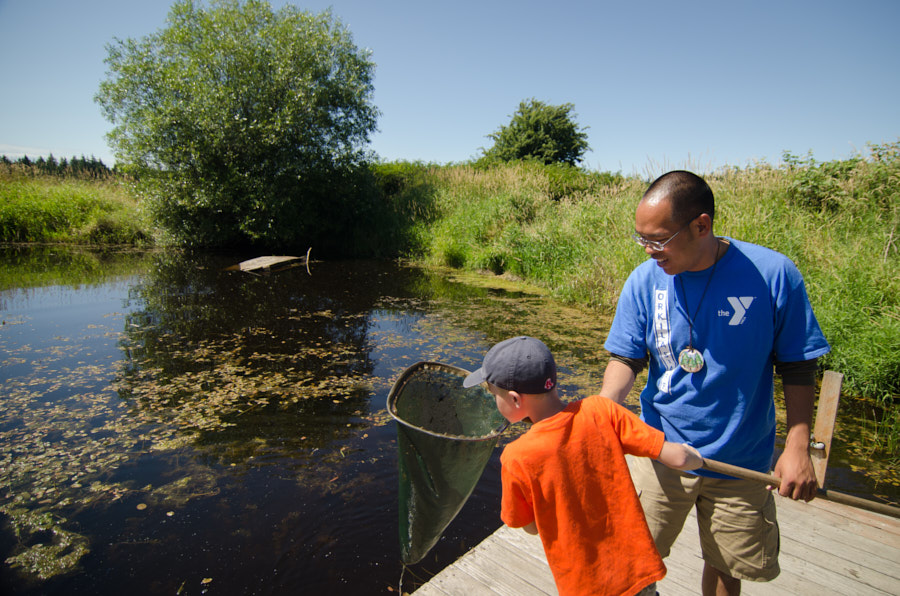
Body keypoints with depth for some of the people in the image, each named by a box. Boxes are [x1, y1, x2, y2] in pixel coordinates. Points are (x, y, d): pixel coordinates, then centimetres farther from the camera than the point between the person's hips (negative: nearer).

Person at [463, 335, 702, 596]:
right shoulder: (599, 410, -19)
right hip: (640, 573, 2)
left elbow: (532, 527, -6)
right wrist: (692, 456, 9)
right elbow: (677, 458, -14)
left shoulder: (516, 460, -23)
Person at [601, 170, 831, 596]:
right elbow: (626, 359, -7)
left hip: (741, 460, 0)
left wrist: (797, 448, -11)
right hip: (663, 450, 1)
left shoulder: (773, 275, -16)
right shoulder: (644, 280, -12)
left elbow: (798, 366, -6)